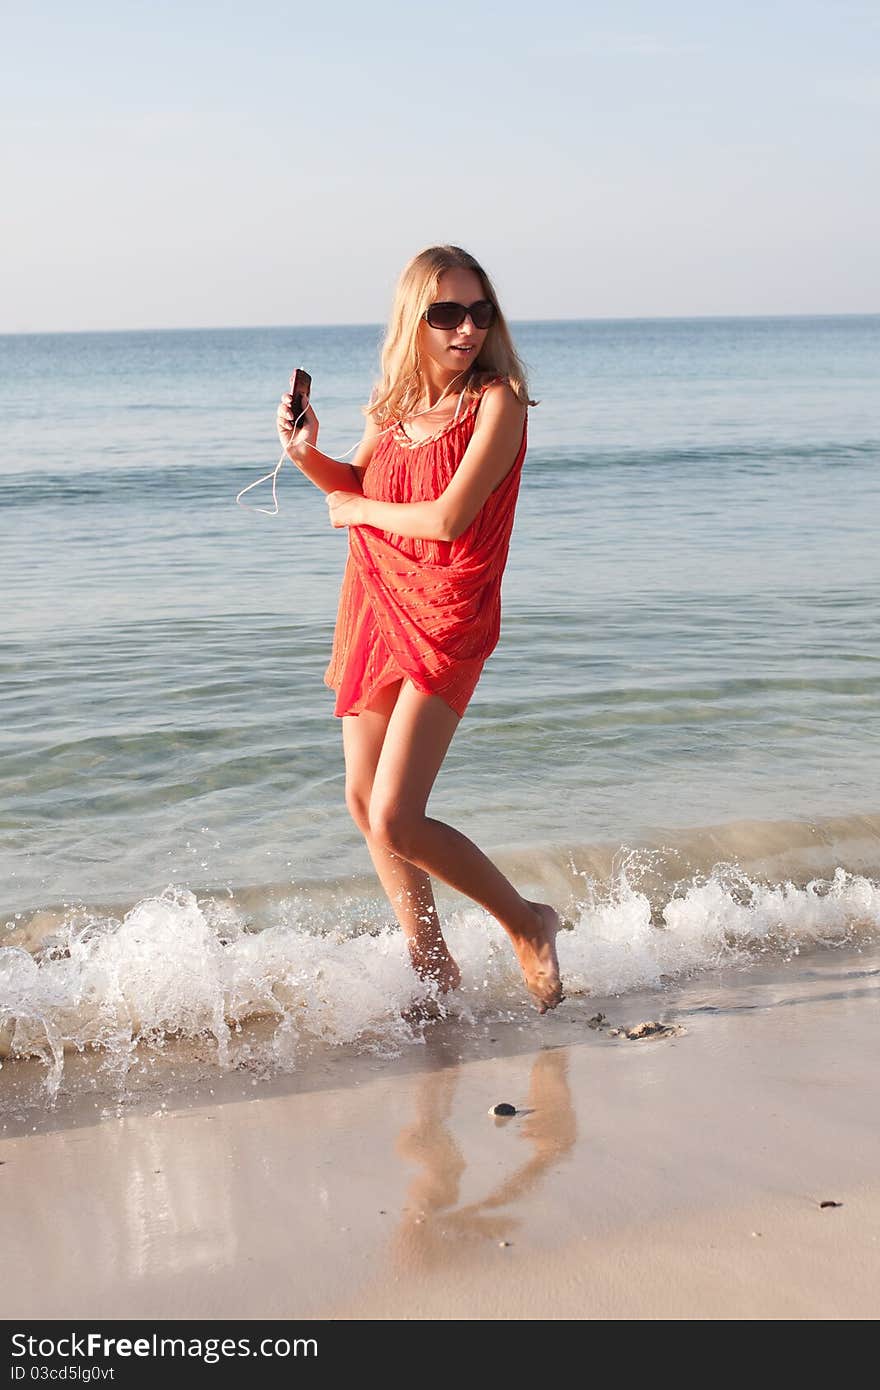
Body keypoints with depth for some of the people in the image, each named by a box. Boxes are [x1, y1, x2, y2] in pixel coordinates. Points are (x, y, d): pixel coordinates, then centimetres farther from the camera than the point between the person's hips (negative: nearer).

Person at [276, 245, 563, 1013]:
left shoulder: (497, 401, -13)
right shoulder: (394, 403, 6)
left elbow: (447, 518, -21)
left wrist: (359, 511, -5)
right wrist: (308, 453, 1)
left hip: (445, 617, -7)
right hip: (375, 605, 7)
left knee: (396, 819, -13)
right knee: (364, 800, 14)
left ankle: (529, 925, 9)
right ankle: (431, 963, 31)